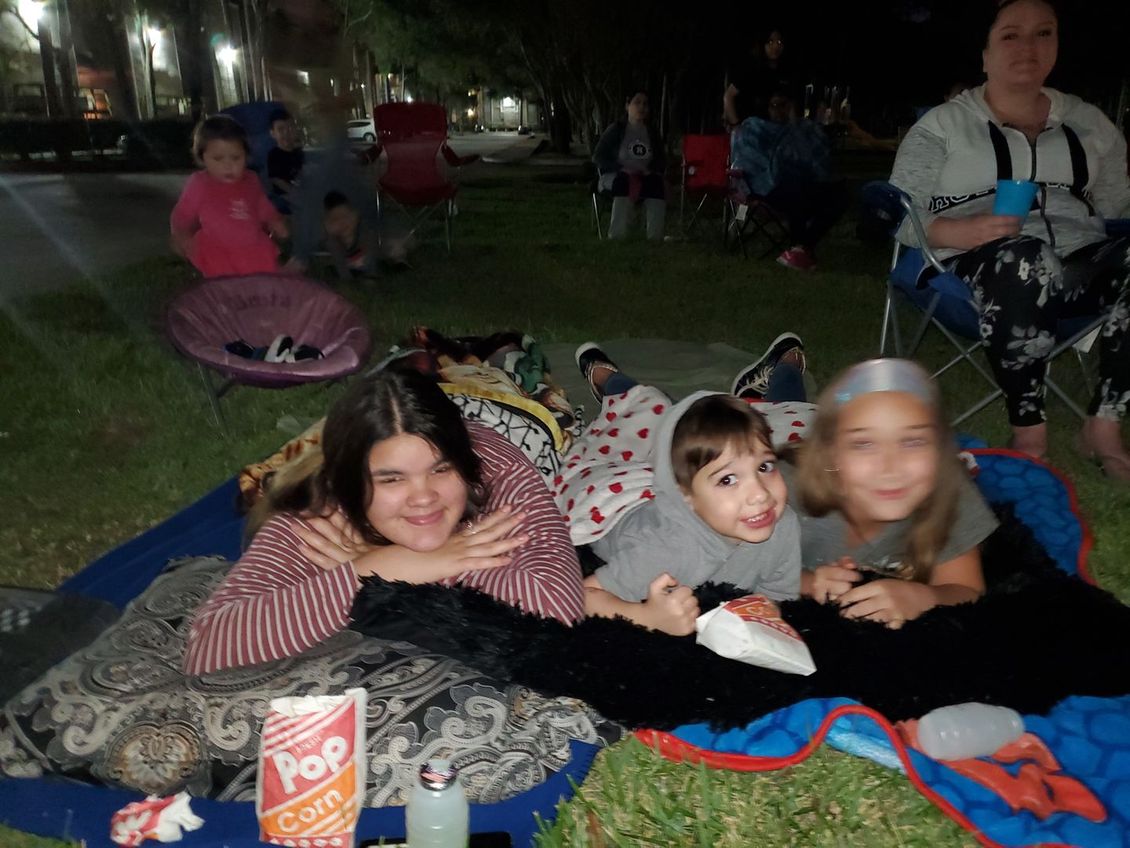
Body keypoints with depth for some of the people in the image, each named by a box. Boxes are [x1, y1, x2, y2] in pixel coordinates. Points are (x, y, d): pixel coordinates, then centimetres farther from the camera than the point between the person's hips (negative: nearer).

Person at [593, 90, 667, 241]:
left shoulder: (652, 133, 15)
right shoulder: (616, 129, 4)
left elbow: (661, 162, 17)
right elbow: (598, 157, -1)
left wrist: (650, 170, -7)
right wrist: (621, 168, -15)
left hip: (645, 176, 3)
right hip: (615, 176, -3)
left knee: (656, 182, -33)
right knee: (627, 181, -39)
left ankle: (655, 236, -40)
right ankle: (617, 235, -43)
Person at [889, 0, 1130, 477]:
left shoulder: (1088, 122, 19)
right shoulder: (943, 125, 6)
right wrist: (960, 231, -18)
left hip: (1079, 263, 4)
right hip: (978, 265, -4)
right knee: (1026, 259, -39)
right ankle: (1029, 436, -29)